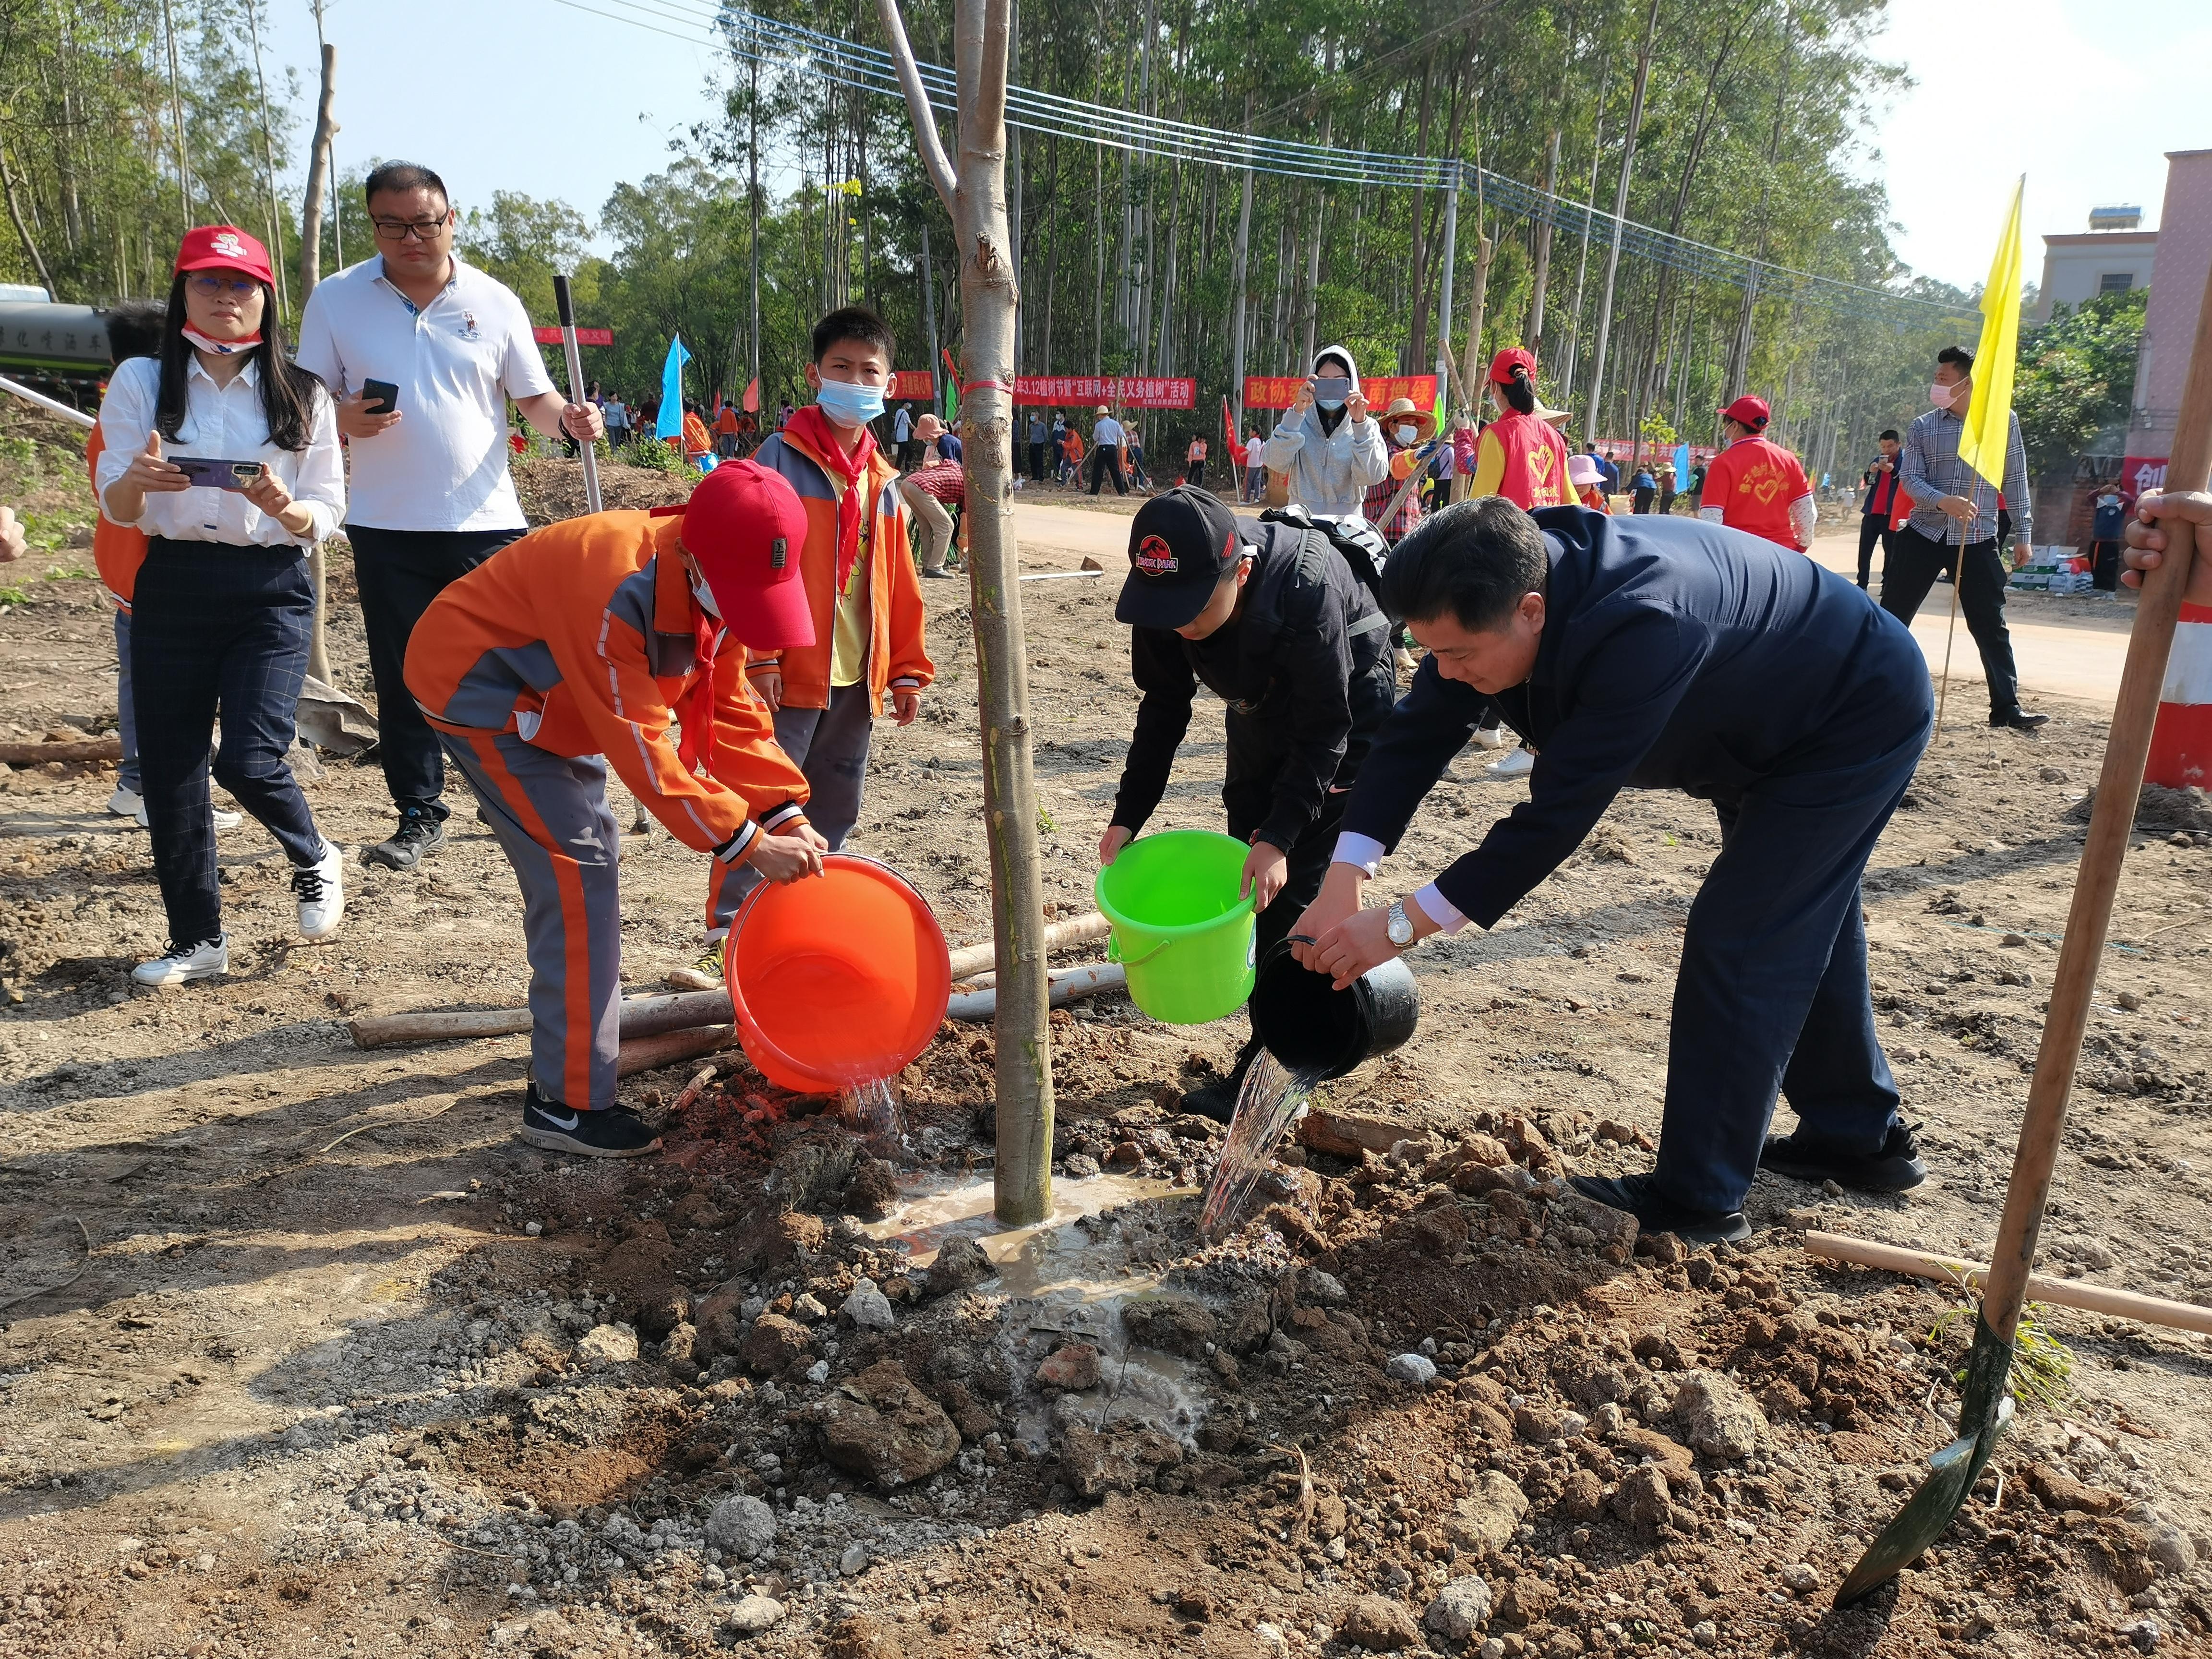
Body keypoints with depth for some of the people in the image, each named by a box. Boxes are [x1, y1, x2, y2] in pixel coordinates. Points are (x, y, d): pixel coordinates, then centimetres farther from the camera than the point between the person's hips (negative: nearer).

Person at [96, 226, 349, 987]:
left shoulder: (303, 396, 3)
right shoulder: (141, 382, 4)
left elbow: (327, 515, 3)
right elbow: (116, 510, 1)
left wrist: (285, 507, -19)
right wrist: (139, 479, -23)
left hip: (272, 590, -2)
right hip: (173, 586, 2)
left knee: (249, 759, -15)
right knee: (169, 769, 3)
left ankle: (314, 860, 17)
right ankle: (197, 937, 18)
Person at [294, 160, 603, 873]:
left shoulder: (494, 302, 4)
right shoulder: (335, 300, 3)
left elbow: (532, 398, 9)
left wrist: (567, 418, -14)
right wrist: (344, 420, -16)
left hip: (486, 521, 0)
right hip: (387, 527, 1)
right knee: (402, 679, 5)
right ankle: (419, 816, 16)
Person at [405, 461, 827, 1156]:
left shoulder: (714, 588, -11)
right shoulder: (615, 591, -38)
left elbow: (729, 712, -7)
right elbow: (642, 748, -35)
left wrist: (788, 814, -16)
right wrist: (747, 843, -32)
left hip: (553, 697, 9)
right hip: (475, 684, -9)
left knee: (587, 859, 17)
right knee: (578, 869, -15)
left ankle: (574, 1033, 38)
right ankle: (567, 1103, -7)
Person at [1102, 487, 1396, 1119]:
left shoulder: (1306, 591, -39)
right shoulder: (1168, 594, -22)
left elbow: (1324, 730, -31)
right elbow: (1163, 709, -9)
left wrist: (1280, 837, -39)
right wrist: (1127, 817, -13)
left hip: (1349, 703, -6)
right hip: (1262, 707, 7)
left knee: (1291, 883, -12)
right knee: (1247, 867, 9)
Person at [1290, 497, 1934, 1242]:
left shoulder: (1639, 629, -46)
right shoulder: (1500, 592, -21)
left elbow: (1559, 814, -42)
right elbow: (1419, 732, -19)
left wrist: (1400, 926, -38)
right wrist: (1343, 883, -29)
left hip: (1861, 722, -9)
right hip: (1763, 726, 9)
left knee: (1737, 942, -12)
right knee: (1800, 929, 20)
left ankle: (1698, 1198, 1)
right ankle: (1861, 1137, 39)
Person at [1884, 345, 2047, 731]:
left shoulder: (2003, 422, 2)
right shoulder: (1923, 427, 2)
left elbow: (2015, 480, 6)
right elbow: (1910, 478, -5)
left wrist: (2023, 534, 5)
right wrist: (1944, 501, -24)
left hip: (1978, 540, -1)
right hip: (1924, 535, 1)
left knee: (1991, 626, 2)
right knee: (1891, 616, 2)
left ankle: (2006, 707, 8)